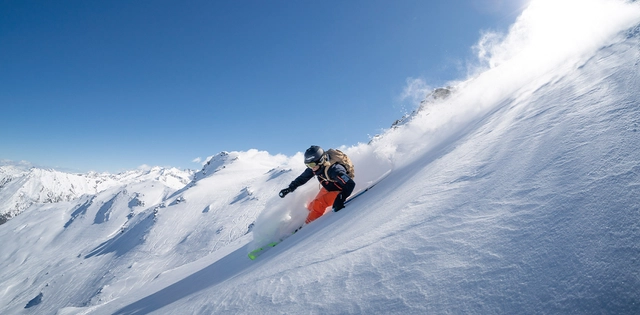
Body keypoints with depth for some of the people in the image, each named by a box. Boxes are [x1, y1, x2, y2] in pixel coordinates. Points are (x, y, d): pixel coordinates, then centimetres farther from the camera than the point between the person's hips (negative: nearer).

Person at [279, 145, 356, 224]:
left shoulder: (334, 170, -40)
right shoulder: (314, 166, -18)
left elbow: (350, 184, -41)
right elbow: (302, 178, -1)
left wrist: (340, 199, -47)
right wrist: (290, 188, -1)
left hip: (340, 190, -7)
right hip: (327, 188, 7)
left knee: (318, 204, -20)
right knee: (312, 206, 5)